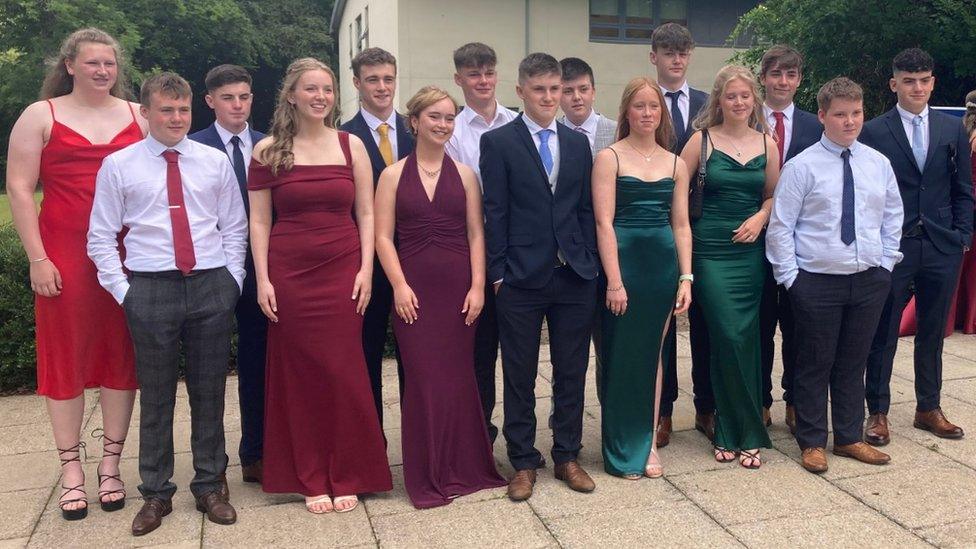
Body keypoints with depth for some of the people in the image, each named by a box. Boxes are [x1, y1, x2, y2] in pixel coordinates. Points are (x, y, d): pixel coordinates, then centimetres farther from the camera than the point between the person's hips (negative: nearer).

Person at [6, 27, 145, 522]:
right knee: (65, 356, 4)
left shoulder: (137, 116, 10)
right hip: (64, 257, -2)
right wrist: (37, 259, -7)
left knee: (122, 355, 5)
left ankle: (111, 465, 18)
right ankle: (71, 469, 17)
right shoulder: (40, 116, 4)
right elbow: (19, 190, 0)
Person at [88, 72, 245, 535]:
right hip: (151, 289, -1)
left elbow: (235, 228, 10)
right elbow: (101, 237, 5)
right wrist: (123, 291, -2)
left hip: (212, 287, 1)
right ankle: (156, 493, 22)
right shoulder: (118, 166, 3)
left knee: (209, 392, 9)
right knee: (155, 395, 7)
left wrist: (231, 281, 1)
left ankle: (210, 487, 23)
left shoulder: (215, 162, 8)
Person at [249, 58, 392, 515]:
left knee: (344, 374, 2)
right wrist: (262, 280, -3)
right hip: (289, 275, 0)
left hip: (343, 272, 0)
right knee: (299, 377, 6)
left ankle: (347, 476, 18)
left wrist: (366, 269, -3)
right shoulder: (267, 151, 3)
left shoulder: (352, 145, 6)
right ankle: (311, 479, 20)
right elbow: (259, 220, 3)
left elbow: (365, 213, 6)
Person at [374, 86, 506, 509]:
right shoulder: (393, 176, 4)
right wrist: (399, 286, -10)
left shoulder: (465, 174, 7)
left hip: (458, 287, 1)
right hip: (414, 290, -1)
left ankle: (463, 467, 22)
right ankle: (428, 476, 15)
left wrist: (477, 286, -4)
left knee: (459, 376, 6)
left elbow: (476, 234, 4)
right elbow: (383, 237, 0)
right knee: (422, 378, 1)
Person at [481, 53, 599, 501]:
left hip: (575, 277, 4)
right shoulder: (498, 142, -1)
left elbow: (586, 209, 11)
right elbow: (495, 212, -4)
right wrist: (497, 272, -8)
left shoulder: (578, 143, 11)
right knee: (520, 376, 7)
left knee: (572, 372, 11)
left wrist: (590, 262, 4)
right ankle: (523, 462, 20)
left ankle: (567, 455, 26)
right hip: (521, 278, -3)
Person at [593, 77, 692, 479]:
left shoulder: (675, 163, 10)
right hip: (623, 260, -4)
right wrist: (614, 282, -15)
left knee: (652, 353, 11)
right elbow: (604, 223, -9)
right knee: (621, 355, 3)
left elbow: (681, 225, 10)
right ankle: (621, 450, 18)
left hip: (664, 264, 4)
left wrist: (686, 277, 2)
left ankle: (646, 442, 23)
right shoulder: (609, 158, -2)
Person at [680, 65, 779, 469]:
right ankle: (746, 432, 11)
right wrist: (685, 231, -8)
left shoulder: (767, 143, 7)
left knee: (745, 341, 5)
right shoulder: (702, 140, -2)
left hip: (751, 250, 3)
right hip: (711, 250, -3)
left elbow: (773, 193, 15)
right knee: (730, 340, -7)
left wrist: (760, 218, -4)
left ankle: (733, 433, 19)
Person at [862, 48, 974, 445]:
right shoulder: (873, 132, -2)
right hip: (892, 248, -3)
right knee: (883, 334, 3)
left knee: (932, 333, 14)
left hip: (942, 248, 4)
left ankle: (928, 408, 28)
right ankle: (878, 412, 15)